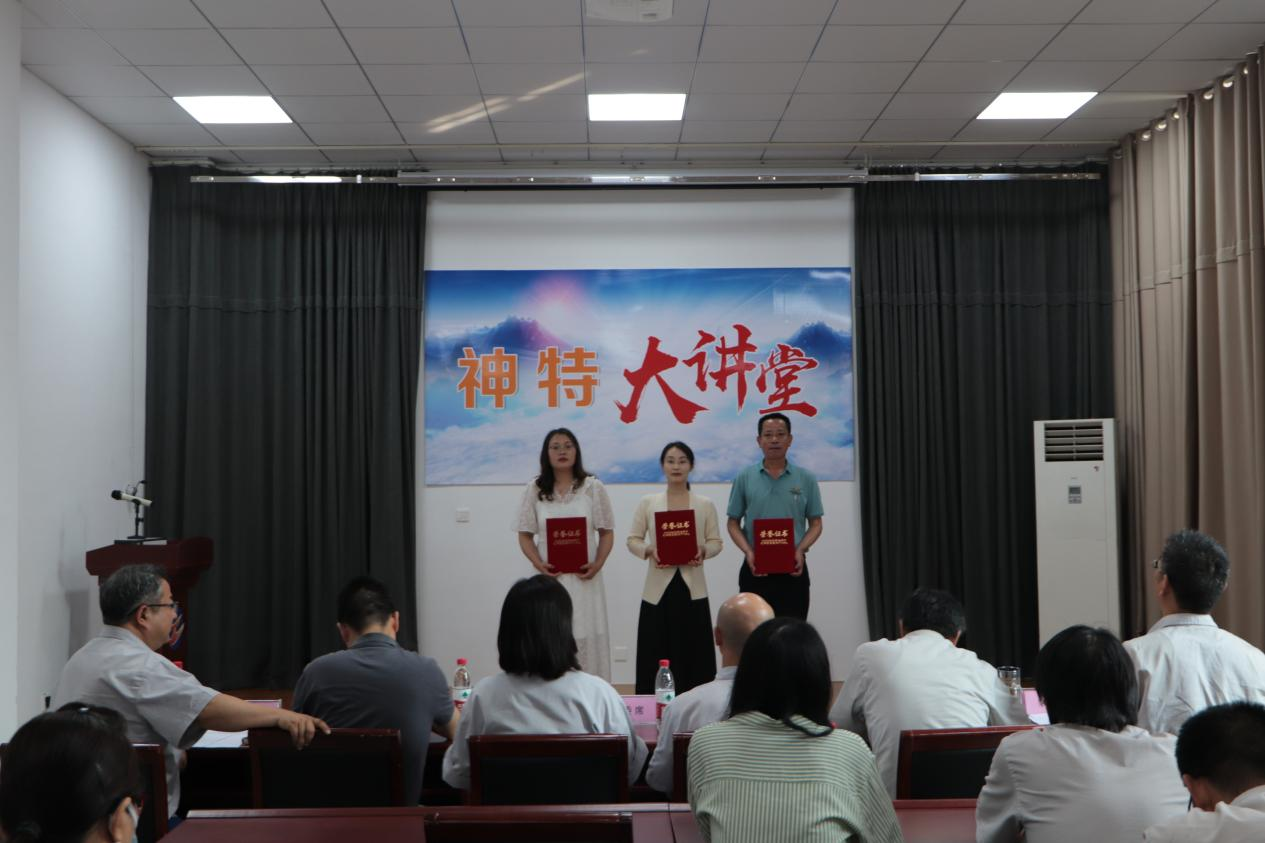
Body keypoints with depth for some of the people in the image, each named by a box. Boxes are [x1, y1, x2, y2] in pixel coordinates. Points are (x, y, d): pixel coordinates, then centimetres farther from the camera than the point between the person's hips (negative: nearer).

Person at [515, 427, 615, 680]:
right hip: (548, 577, 1)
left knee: (587, 639, 0)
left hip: (583, 578, 0)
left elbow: (607, 533, 5)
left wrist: (598, 564, -11)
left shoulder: (593, 487, 3)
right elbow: (525, 535, 7)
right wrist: (538, 564, -10)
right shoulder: (534, 490, 5)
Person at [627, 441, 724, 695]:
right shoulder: (648, 503, 3)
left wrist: (704, 551, -15)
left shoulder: (705, 505, 5)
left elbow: (715, 541, 6)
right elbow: (632, 539, 4)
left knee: (693, 653, 2)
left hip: (692, 589, 1)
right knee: (656, 655, 1)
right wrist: (649, 551, -16)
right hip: (658, 589, 0)